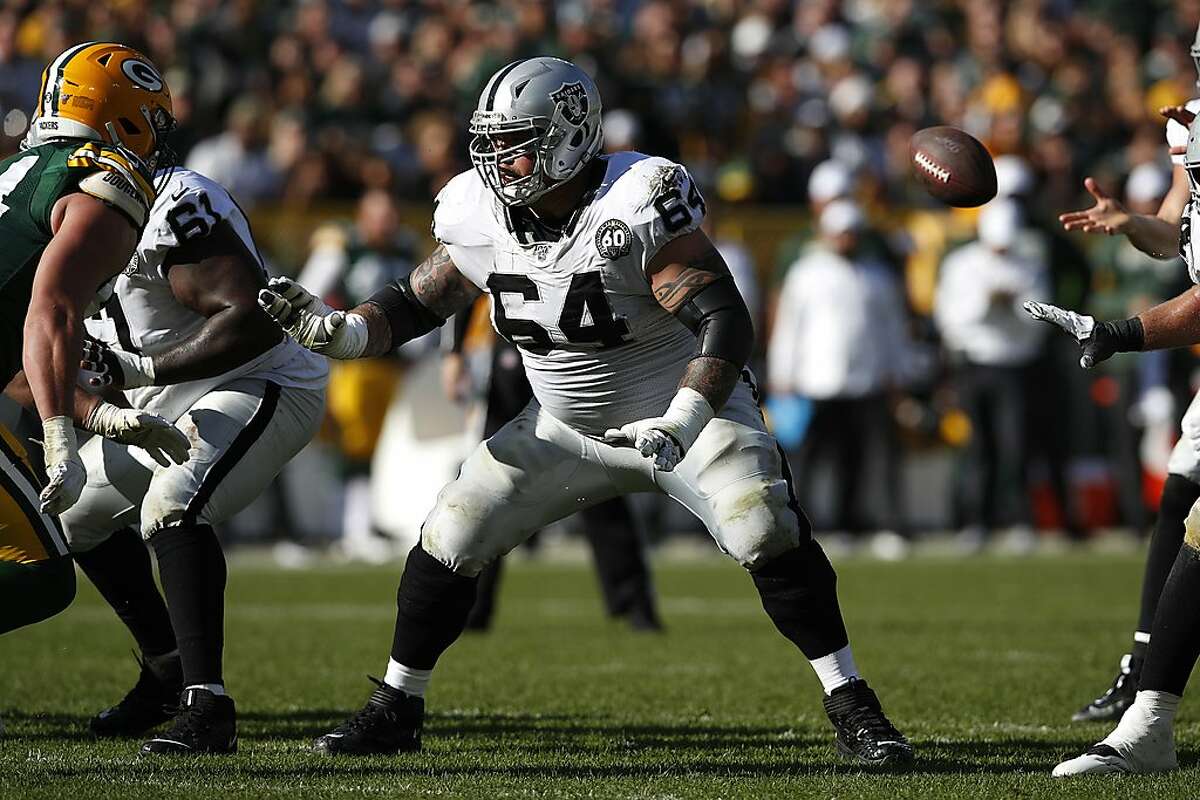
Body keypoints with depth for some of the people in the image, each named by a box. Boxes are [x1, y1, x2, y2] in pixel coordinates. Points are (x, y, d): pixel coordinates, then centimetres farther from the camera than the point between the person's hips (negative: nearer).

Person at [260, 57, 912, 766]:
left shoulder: (639, 207, -27)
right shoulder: (482, 218, -9)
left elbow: (726, 322, -31)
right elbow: (413, 306, 4)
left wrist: (678, 424, -44)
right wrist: (330, 330, -16)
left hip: (687, 411, -5)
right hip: (567, 428, 5)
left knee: (771, 539, -23)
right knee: (449, 543, -3)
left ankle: (854, 711, -12)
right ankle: (396, 710, 15)